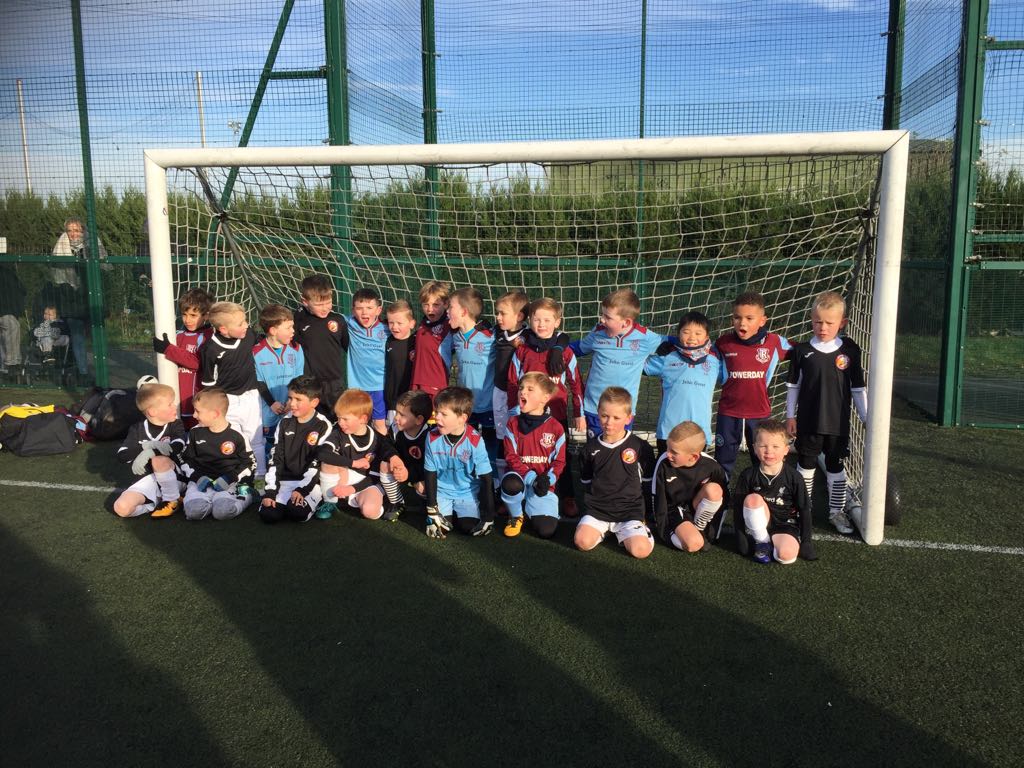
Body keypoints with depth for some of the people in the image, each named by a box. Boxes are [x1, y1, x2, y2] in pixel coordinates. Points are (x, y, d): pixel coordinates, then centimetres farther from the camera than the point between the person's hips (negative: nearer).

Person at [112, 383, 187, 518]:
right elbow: (121, 456, -7)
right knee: (121, 508, -23)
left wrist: (149, 452, -26)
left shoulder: (176, 425, 0)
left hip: (173, 477, -1)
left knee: (159, 460, -36)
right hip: (148, 479, 2)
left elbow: (178, 447, -20)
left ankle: (173, 500, -14)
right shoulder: (137, 429, 4)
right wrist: (145, 447, -19)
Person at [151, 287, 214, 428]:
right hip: (179, 399, 7)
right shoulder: (178, 335, 11)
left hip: (199, 401, -7)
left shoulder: (207, 336, -9)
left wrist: (168, 349, -17)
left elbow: (197, 362, -19)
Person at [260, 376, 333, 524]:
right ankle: (286, 501, 11)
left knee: (297, 513, -30)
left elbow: (318, 463, -10)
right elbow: (275, 459, 3)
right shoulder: (284, 423, 5)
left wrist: (302, 489, -20)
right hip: (285, 480, 4)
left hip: (310, 482, -4)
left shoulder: (323, 427, -6)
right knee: (268, 514, -19)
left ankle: (316, 499, 3)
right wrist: (270, 491, -7)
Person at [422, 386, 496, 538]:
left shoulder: (475, 441, -22)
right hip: (442, 491, 1)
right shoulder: (432, 437, -16)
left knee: (469, 527, -16)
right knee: (440, 525, -17)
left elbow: (486, 479, -13)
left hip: (468, 492, -1)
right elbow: (430, 474, -6)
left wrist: (488, 515, -12)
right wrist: (432, 509, -8)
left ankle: (458, 512, 18)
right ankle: (447, 512, 19)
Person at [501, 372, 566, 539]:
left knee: (546, 530, -15)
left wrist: (547, 479, -17)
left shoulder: (555, 427, -1)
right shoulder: (513, 424, 0)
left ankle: (530, 508, 21)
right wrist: (530, 477, -20)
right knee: (510, 483, -39)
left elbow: (559, 461, 2)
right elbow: (511, 457, -6)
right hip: (520, 477, 0)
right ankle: (516, 516, -4)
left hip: (542, 484, 0)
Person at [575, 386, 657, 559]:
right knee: (582, 541, -23)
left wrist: (644, 512, 8)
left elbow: (648, 482, 6)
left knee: (641, 549, -23)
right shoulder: (591, 447, 3)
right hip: (597, 509, 2)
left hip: (629, 511, -2)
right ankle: (603, 529, 8)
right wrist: (590, 505, 11)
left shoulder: (641, 447, -5)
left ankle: (621, 532, 7)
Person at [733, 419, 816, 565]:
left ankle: (774, 544, 3)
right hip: (758, 525, 2)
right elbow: (738, 506, -4)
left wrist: (805, 541, -2)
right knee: (753, 498, -30)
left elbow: (804, 510, -1)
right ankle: (762, 543, -11)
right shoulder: (748, 475, -8)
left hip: (785, 525, -1)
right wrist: (741, 538, -7)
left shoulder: (794, 477, -9)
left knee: (787, 555, -33)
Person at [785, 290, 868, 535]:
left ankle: (837, 511, 23)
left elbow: (858, 388, 2)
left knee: (835, 466, 11)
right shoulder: (802, 350, -5)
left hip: (838, 423, 0)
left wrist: (867, 418, 2)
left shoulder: (849, 350, -4)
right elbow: (793, 386, 3)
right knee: (806, 464, 11)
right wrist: (790, 416, 4)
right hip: (808, 422, 0)